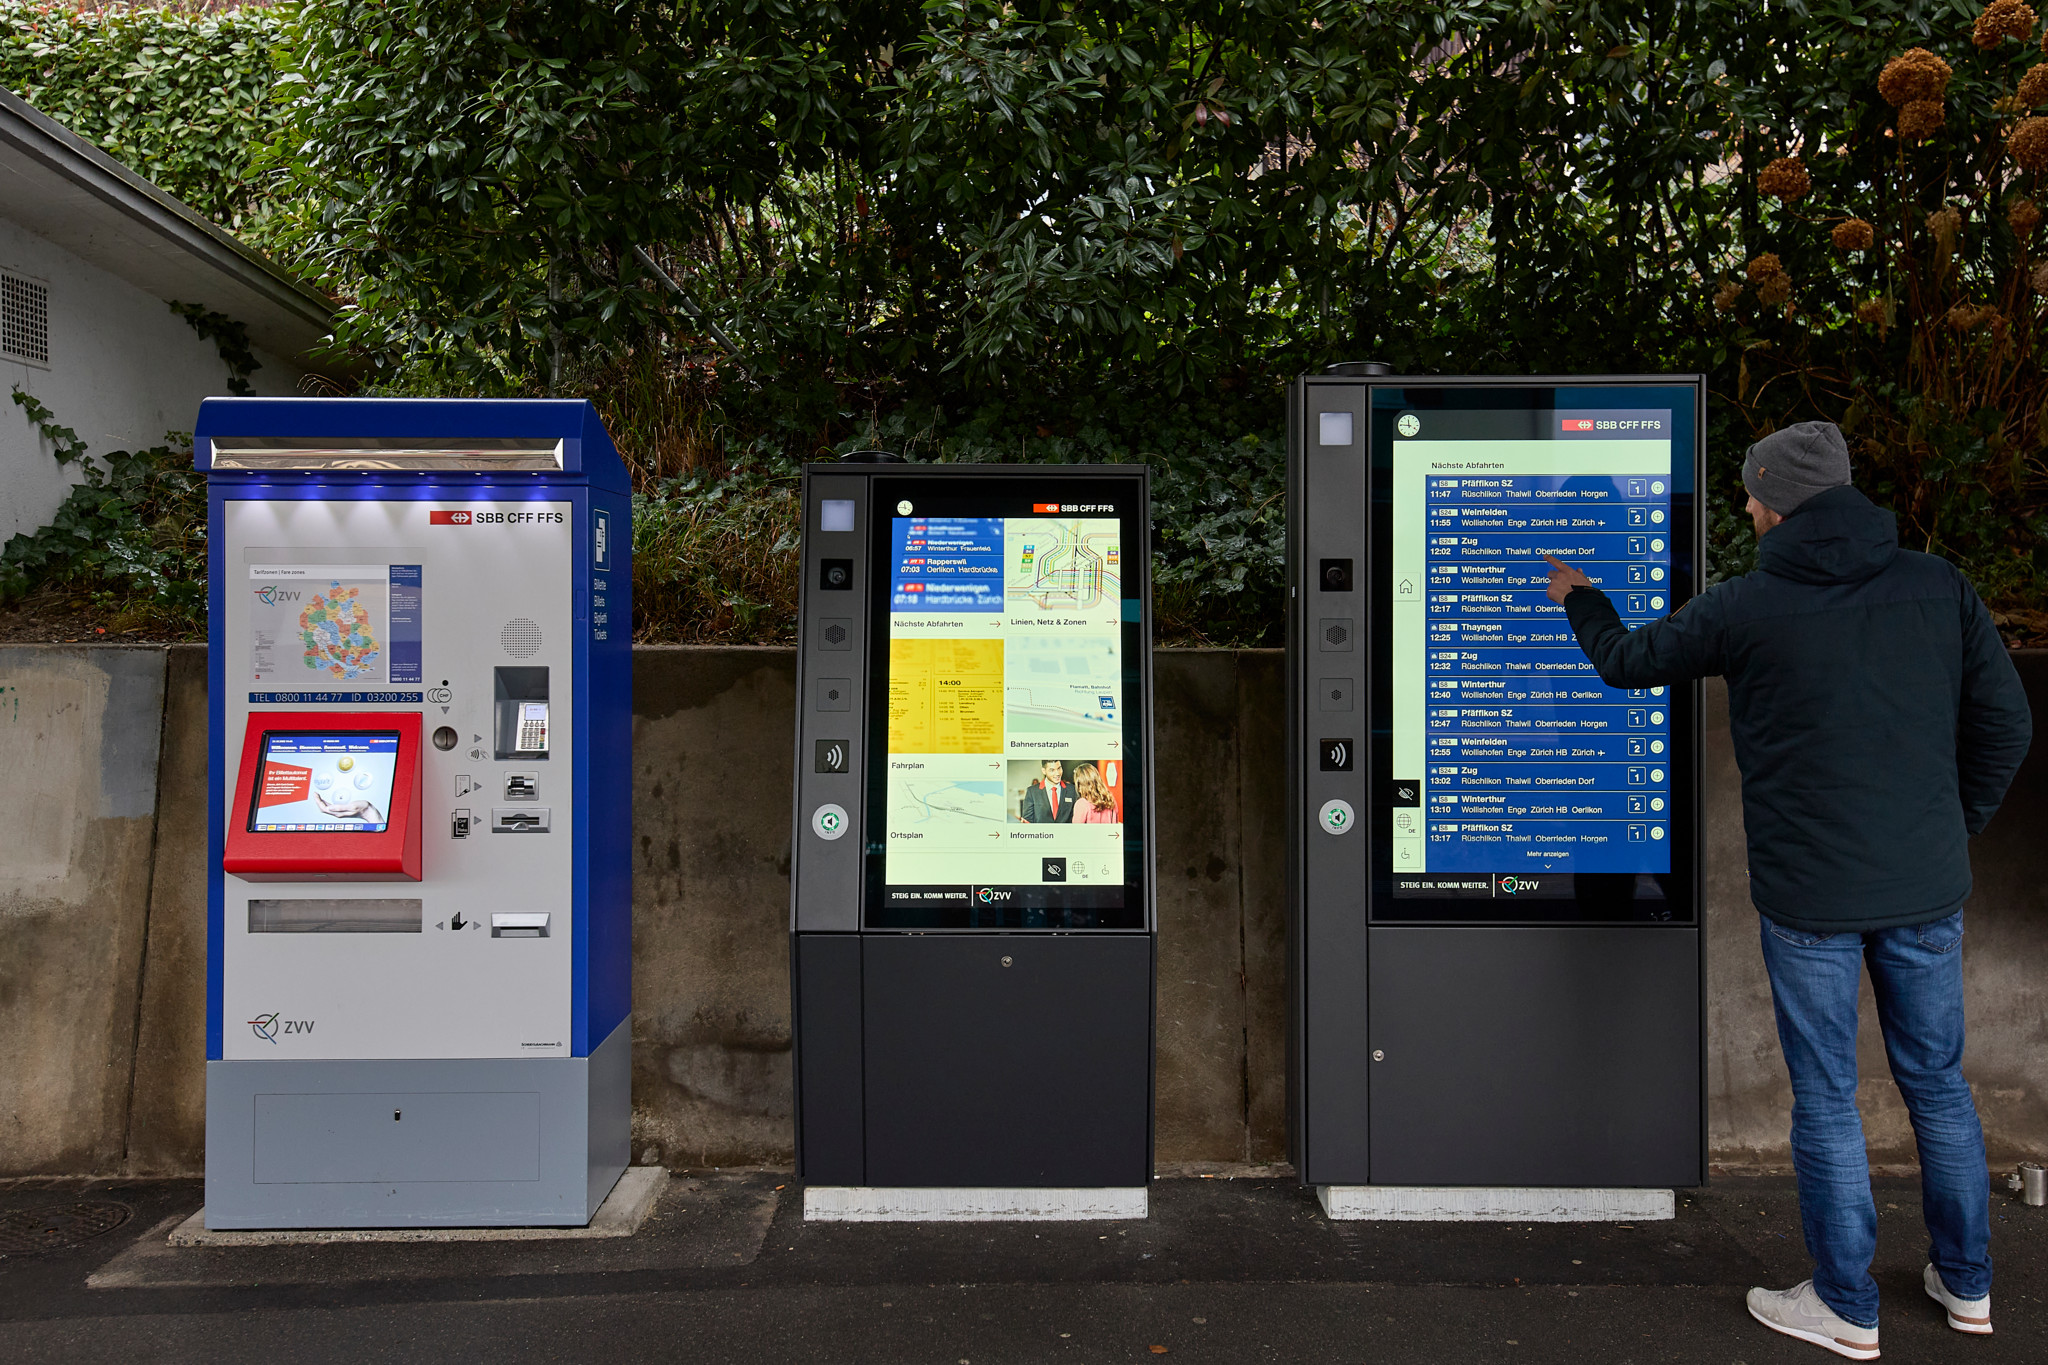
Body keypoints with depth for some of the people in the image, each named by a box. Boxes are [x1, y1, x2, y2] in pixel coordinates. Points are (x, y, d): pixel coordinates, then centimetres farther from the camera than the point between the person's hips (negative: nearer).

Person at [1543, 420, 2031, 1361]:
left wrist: (1577, 598, 24)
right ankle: (1965, 1282, 37)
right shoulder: (1938, 586, -1)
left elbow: (1628, 663, 4)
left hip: (1811, 897, -4)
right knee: (1936, 1079, 21)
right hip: (1926, 890, 5)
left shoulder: (1744, 609, -11)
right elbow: (2005, 723, 2)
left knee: (1825, 1096, 9)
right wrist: (1952, 832, 15)